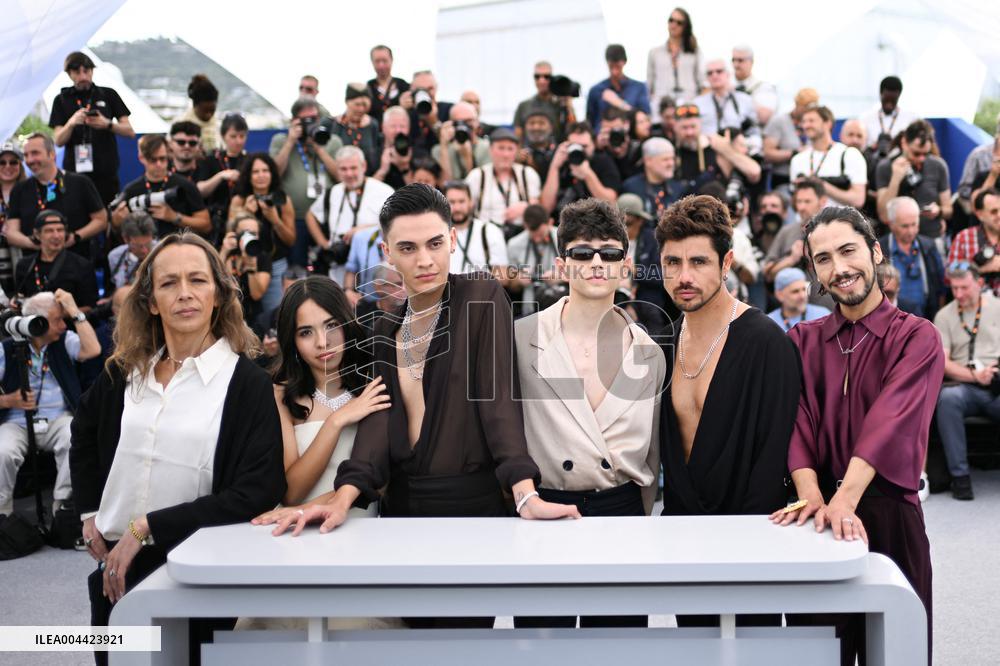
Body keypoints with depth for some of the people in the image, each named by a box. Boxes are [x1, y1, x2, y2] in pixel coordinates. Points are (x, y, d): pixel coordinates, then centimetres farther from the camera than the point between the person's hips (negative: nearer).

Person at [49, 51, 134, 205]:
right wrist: (71, 123, -16)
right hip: (75, 171, 0)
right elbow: (58, 141, 3)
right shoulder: (62, 100, 10)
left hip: (106, 172, 1)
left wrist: (107, 124, -12)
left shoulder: (108, 95, 11)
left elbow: (130, 131, 8)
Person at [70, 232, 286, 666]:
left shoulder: (247, 382, -11)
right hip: (115, 569, 5)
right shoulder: (126, 371, 5)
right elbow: (84, 433, 24)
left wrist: (146, 528, -19)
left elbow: (258, 492, -19)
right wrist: (89, 514, 13)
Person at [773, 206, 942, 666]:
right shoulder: (803, 341, 9)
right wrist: (812, 496, -22)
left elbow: (890, 421, -18)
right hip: (819, 513, 3)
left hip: (888, 514, -3)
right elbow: (798, 419, -4)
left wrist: (845, 501, -32)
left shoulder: (916, 337, -3)